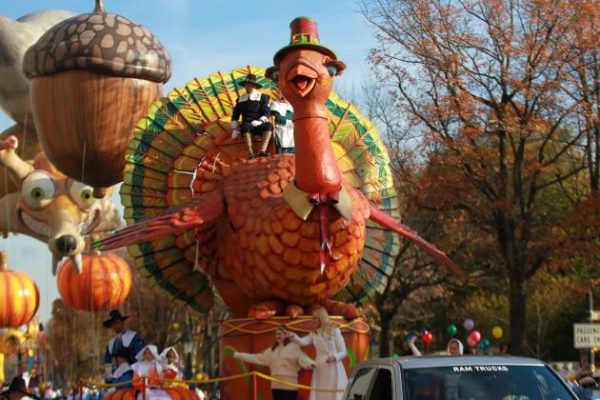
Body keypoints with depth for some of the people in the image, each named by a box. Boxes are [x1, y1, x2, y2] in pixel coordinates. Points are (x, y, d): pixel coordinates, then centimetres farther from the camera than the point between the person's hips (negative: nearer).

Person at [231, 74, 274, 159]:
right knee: (246, 126, -37)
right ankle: (251, 154, -47)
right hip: (247, 126, 1)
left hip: (259, 126, -1)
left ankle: (263, 151, -47)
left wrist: (260, 121, -20)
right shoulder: (240, 99, 18)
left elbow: (266, 113, -1)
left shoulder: (262, 97, 9)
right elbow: (235, 116, 19)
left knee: (269, 125, -35)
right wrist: (234, 128, 5)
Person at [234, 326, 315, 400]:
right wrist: (238, 355, 20)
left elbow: (301, 357, -20)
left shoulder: (293, 347, -4)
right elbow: (258, 358, 21)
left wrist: (310, 363, -44)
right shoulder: (272, 350, 18)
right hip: (276, 385, 7)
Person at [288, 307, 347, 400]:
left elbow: (343, 352, -2)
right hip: (320, 370, 4)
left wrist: (334, 357, -21)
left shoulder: (335, 331, -2)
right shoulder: (314, 333, 8)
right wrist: (293, 337, -31)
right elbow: (303, 342, -12)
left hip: (334, 369, -4)